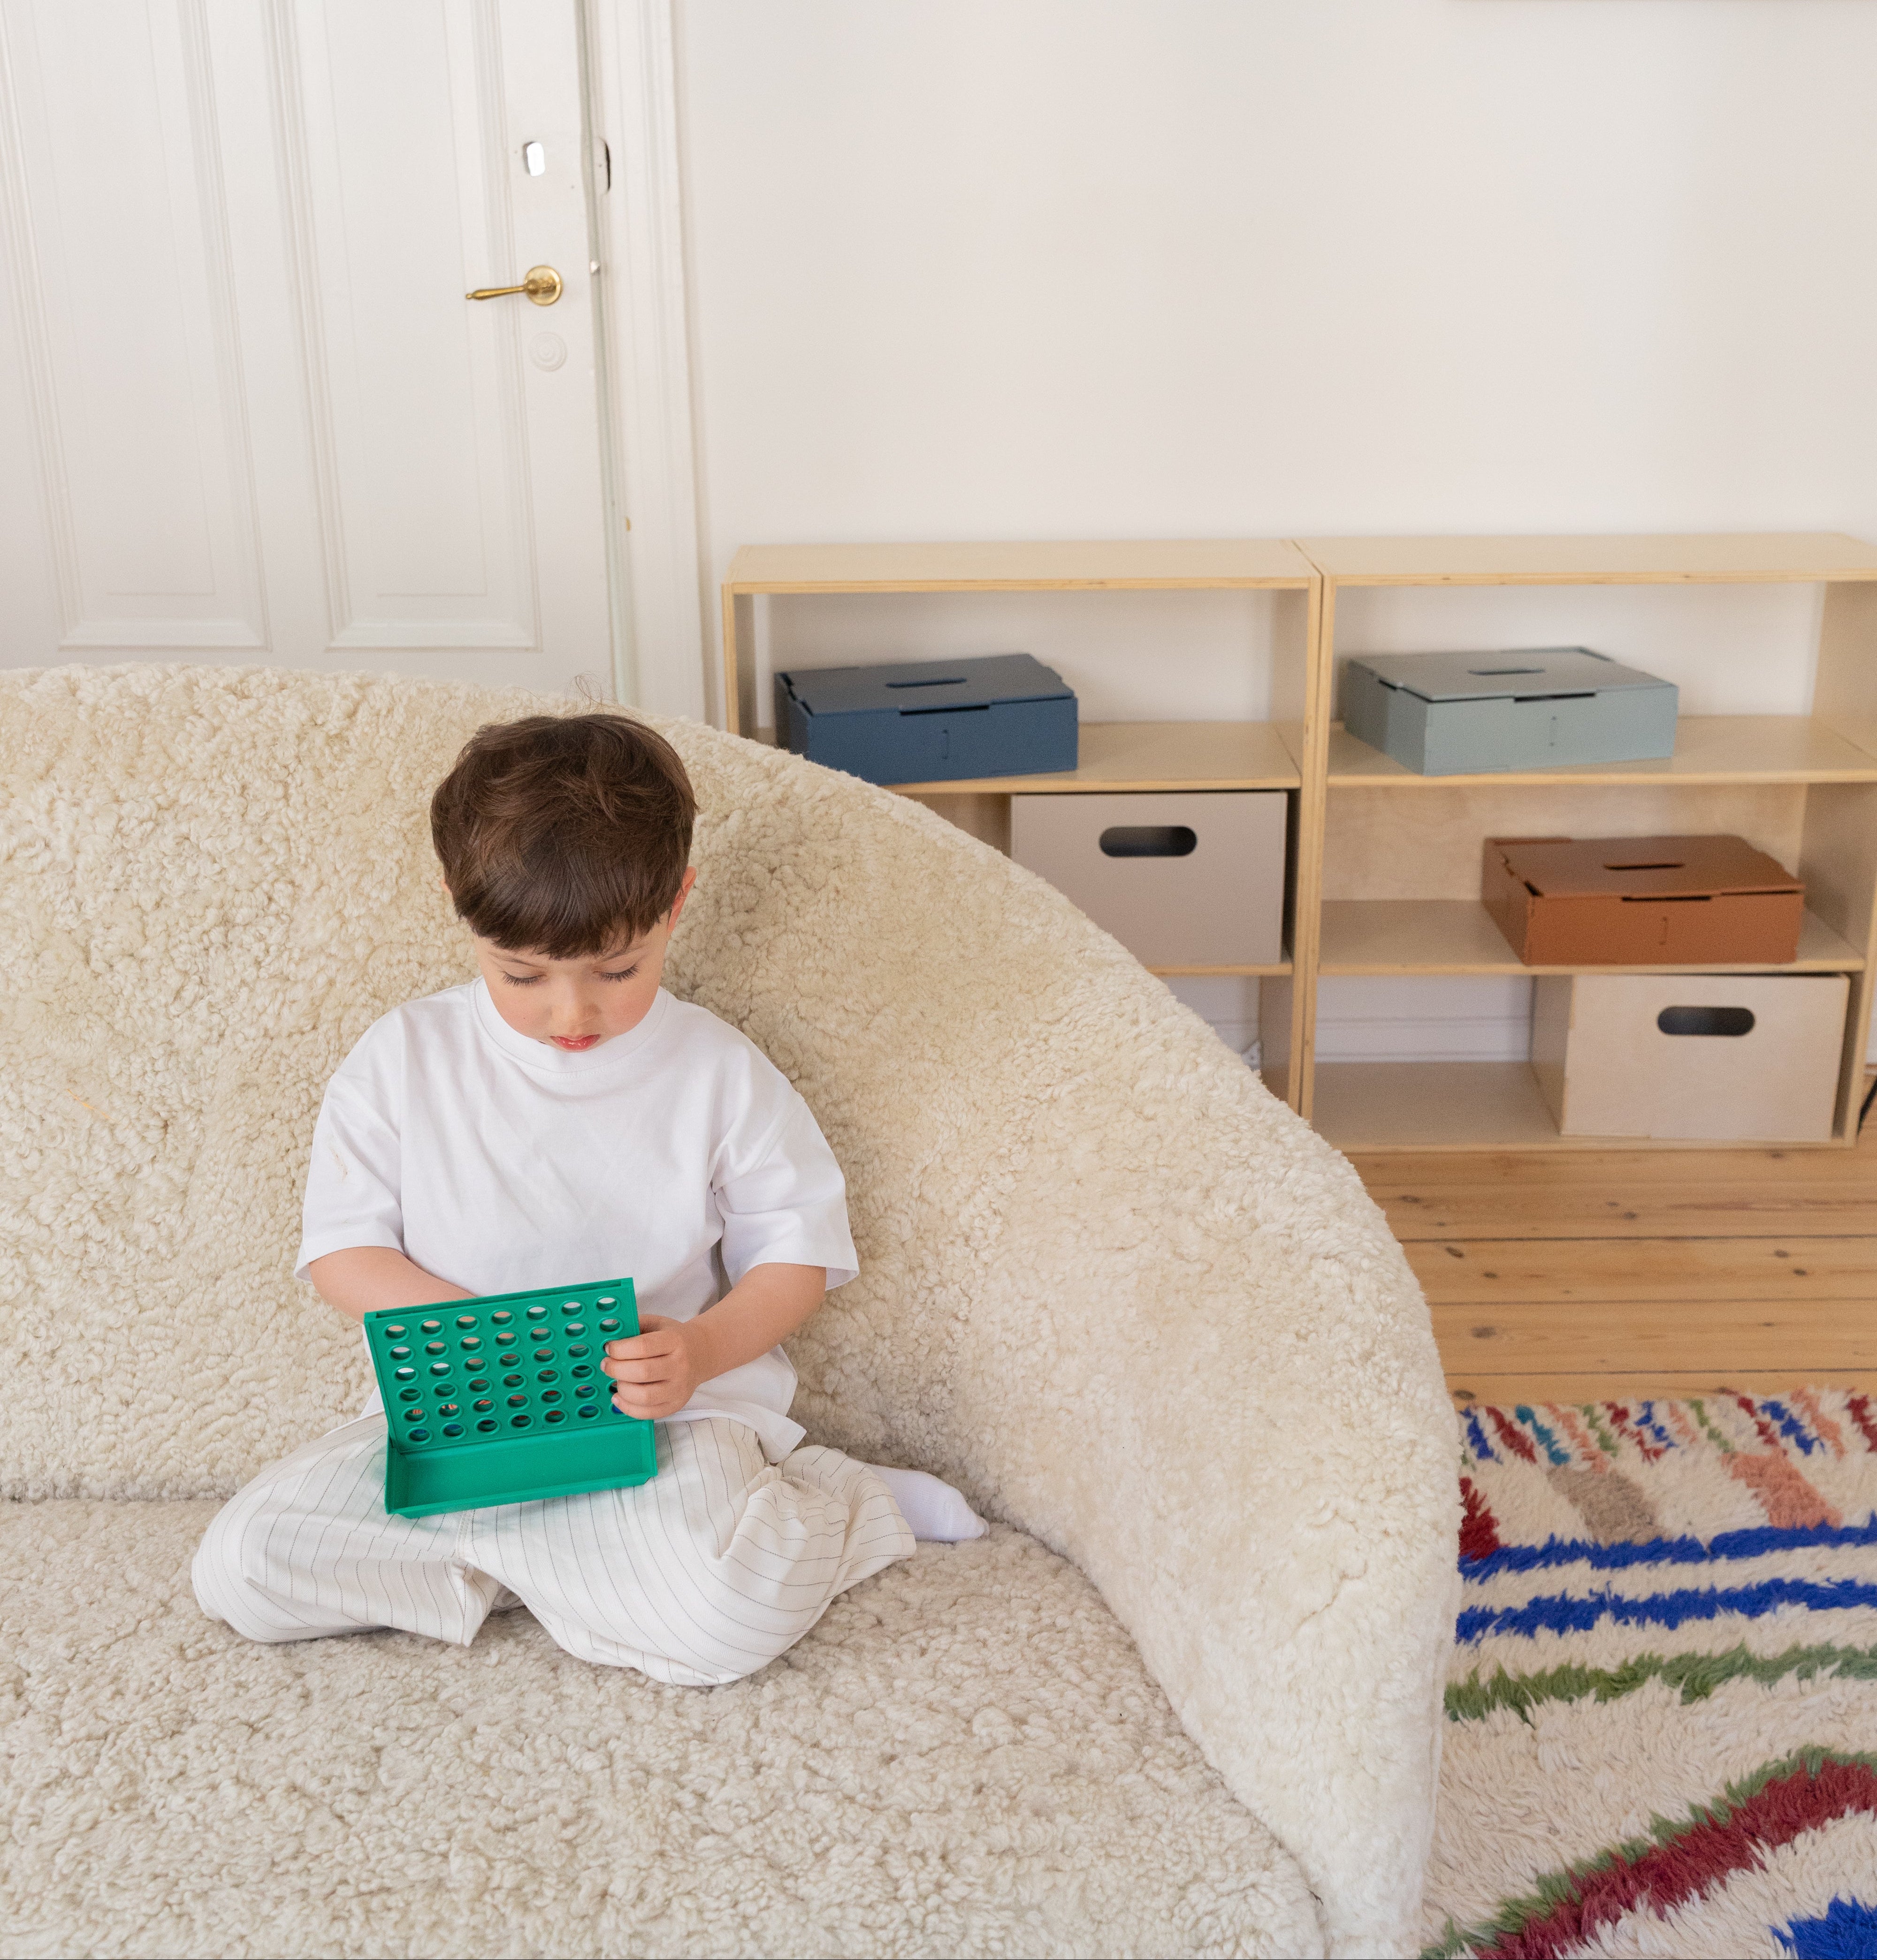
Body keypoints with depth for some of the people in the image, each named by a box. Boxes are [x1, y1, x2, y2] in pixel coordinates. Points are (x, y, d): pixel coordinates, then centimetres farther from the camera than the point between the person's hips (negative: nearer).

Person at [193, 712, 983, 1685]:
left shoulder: (720, 1073, -3)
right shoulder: (403, 1058, 0)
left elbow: (795, 1252, 1)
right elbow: (341, 1250, 2)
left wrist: (702, 1351, -19)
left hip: (666, 1418, -4)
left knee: (728, 1620, -32)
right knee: (238, 1567, -15)